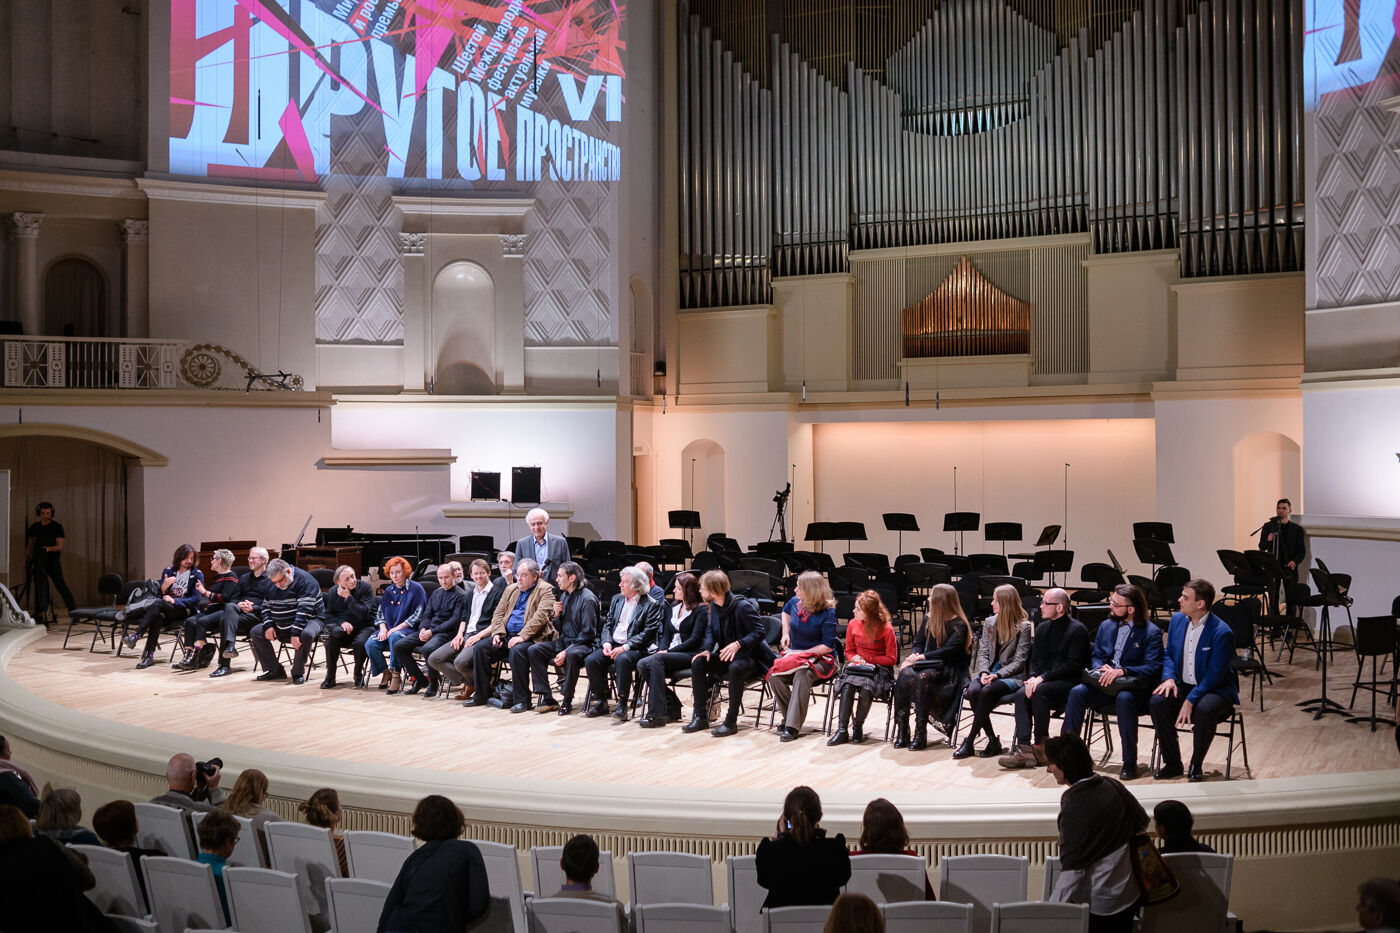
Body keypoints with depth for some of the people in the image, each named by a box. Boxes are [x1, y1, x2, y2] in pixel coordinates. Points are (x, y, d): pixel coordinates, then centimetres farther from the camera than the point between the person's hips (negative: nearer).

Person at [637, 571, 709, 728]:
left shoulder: (701, 609, -3)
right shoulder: (674, 606, 20)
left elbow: (695, 639, -11)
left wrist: (669, 652, -16)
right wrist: (662, 649, -1)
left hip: (690, 654, -7)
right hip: (671, 652, 7)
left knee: (655, 660, -33)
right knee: (642, 665, -21)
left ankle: (657, 713, -34)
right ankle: (672, 707, -12)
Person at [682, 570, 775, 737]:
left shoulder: (743, 606, -21)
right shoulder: (714, 606, 2)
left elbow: (759, 632, -21)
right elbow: (711, 631, 14)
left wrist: (738, 644, -35)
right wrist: (708, 649, -6)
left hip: (749, 656, -8)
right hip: (725, 655, 8)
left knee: (735, 668, -39)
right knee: (698, 663, -14)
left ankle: (731, 722, -29)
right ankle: (701, 717, -9)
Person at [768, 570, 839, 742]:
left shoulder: (827, 613, -16)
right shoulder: (795, 602, 1)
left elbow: (828, 646, -17)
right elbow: (786, 611, 28)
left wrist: (802, 653, -21)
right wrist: (785, 633, 13)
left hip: (821, 659, -5)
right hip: (795, 653, 6)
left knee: (801, 675, -38)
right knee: (774, 676, -25)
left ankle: (793, 726, -36)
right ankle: (789, 716, -8)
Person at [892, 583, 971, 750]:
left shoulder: (959, 625, -6)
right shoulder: (929, 618, 15)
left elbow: (948, 650, -17)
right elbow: (918, 642, 13)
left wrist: (923, 656, -24)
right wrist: (914, 656, -10)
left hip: (948, 670, -5)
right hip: (926, 665, 5)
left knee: (924, 676, -38)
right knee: (905, 673, -29)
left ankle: (920, 733, -34)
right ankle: (902, 730, -30)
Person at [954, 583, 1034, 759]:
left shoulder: (1023, 627, -4)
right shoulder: (989, 623, 14)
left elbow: (1019, 661, -8)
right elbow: (983, 653, 11)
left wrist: (997, 675, -20)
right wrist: (984, 672, -9)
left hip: (1011, 676, -5)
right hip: (989, 673, 5)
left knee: (987, 691, -34)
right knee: (973, 691, -28)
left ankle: (969, 742, -26)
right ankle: (993, 741, -19)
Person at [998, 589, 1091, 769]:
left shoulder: (1077, 629, -8)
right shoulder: (1042, 628, 16)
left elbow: (1073, 665, -15)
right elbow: (1035, 659, 17)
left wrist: (1043, 678, -21)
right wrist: (1033, 678, -6)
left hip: (1069, 682, -6)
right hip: (1043, 681, 6)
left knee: (1039, 691, -33)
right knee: (1021, 694, -24)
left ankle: (1041, 746, -21)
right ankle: (1024, 749, -30)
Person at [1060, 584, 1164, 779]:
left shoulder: (1151, 632, -3)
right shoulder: (1106, 626, 16)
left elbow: (1152, 668, -13)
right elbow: (1096, 656, 17)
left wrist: (1122, 671, -27)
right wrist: (1101, 668, -8)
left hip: (1133, 688, -5)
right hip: (1104, 685, 5)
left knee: (1124, 699, -38)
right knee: (1077, 692, -24)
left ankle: (1130, 762, -27)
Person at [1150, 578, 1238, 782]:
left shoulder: (1222, 633, -17)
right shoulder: (1177, 620, 3)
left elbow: (1214, 675, -18)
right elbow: (1169, 655, 13)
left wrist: (1190, 701, -26)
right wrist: (1169, 678, -8)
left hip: (1214, 689, -5)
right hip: (1182, 686, 5)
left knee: (1205, 709, -38)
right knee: (1156, 702, -24)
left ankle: (1196, 765, -14)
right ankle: (1172, 763, -10)